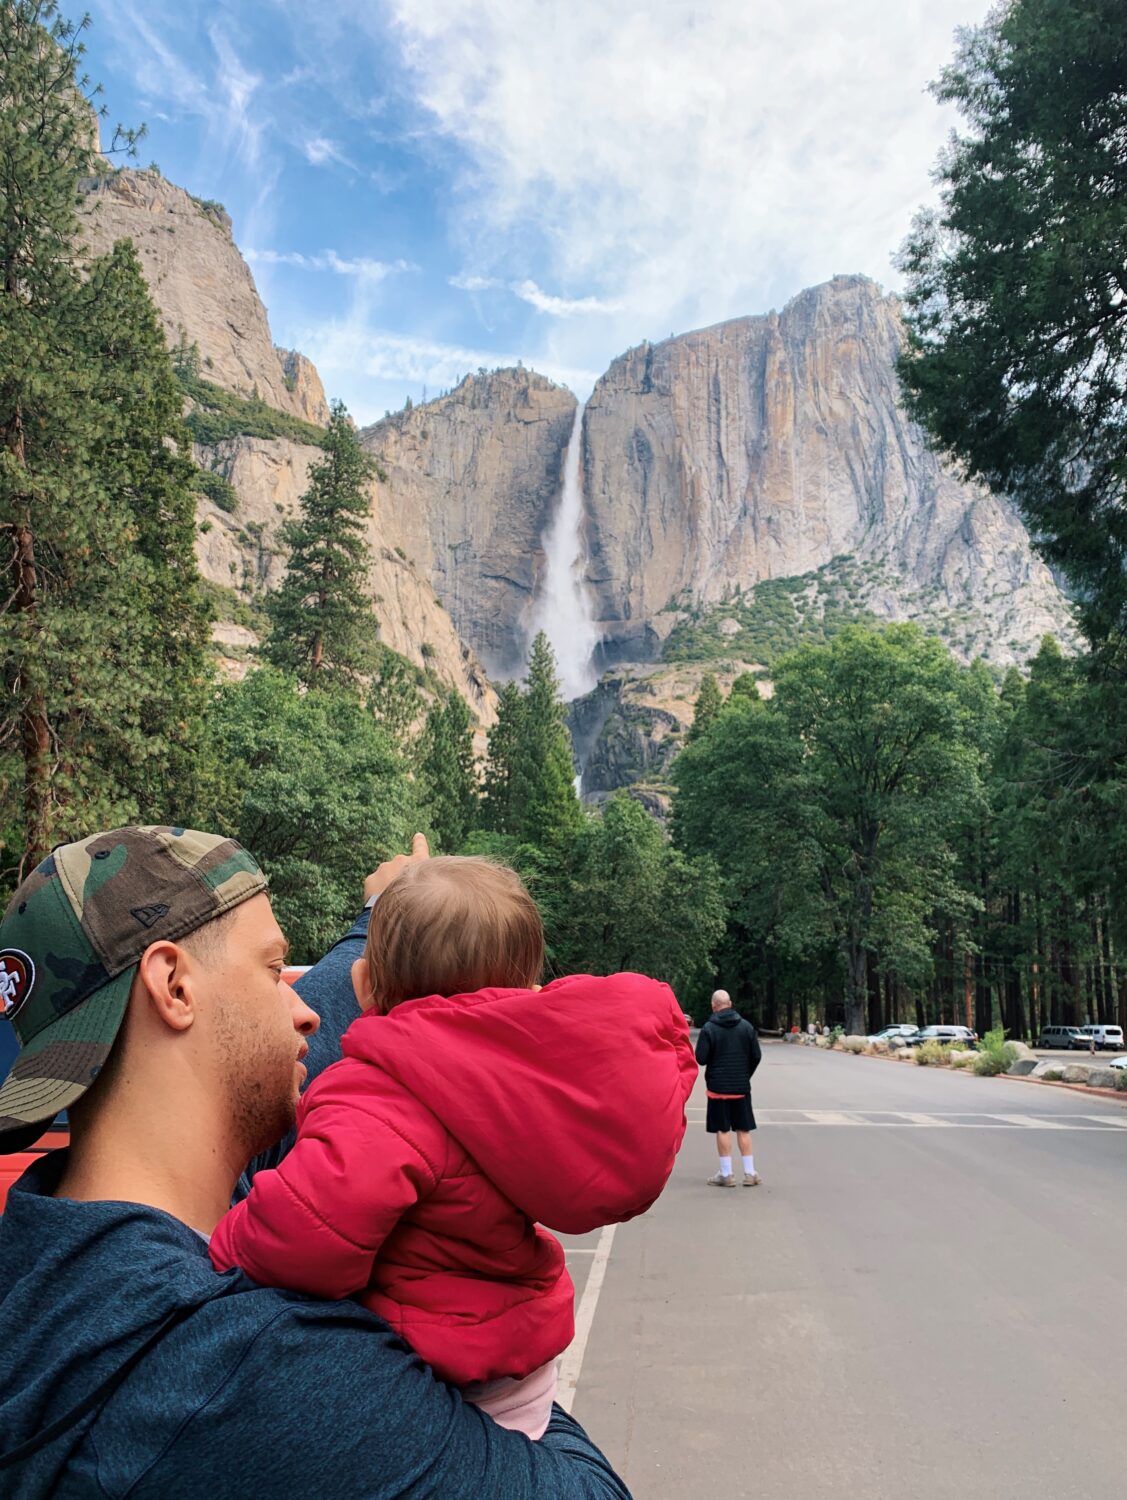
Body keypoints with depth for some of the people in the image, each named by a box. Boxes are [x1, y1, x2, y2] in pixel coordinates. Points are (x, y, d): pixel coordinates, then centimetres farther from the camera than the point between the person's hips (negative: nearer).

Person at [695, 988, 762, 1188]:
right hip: (742, 1087, 3)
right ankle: (750, 1173, 13)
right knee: (744, 1129, 11)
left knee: (722, 1130, 5)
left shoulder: (709, 1028, -11)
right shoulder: (746, 1026, 0)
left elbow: (701, 1058, -13)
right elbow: (756, 1056, 1)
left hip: (718, 1087, -3)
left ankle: (726, 1174, 7)